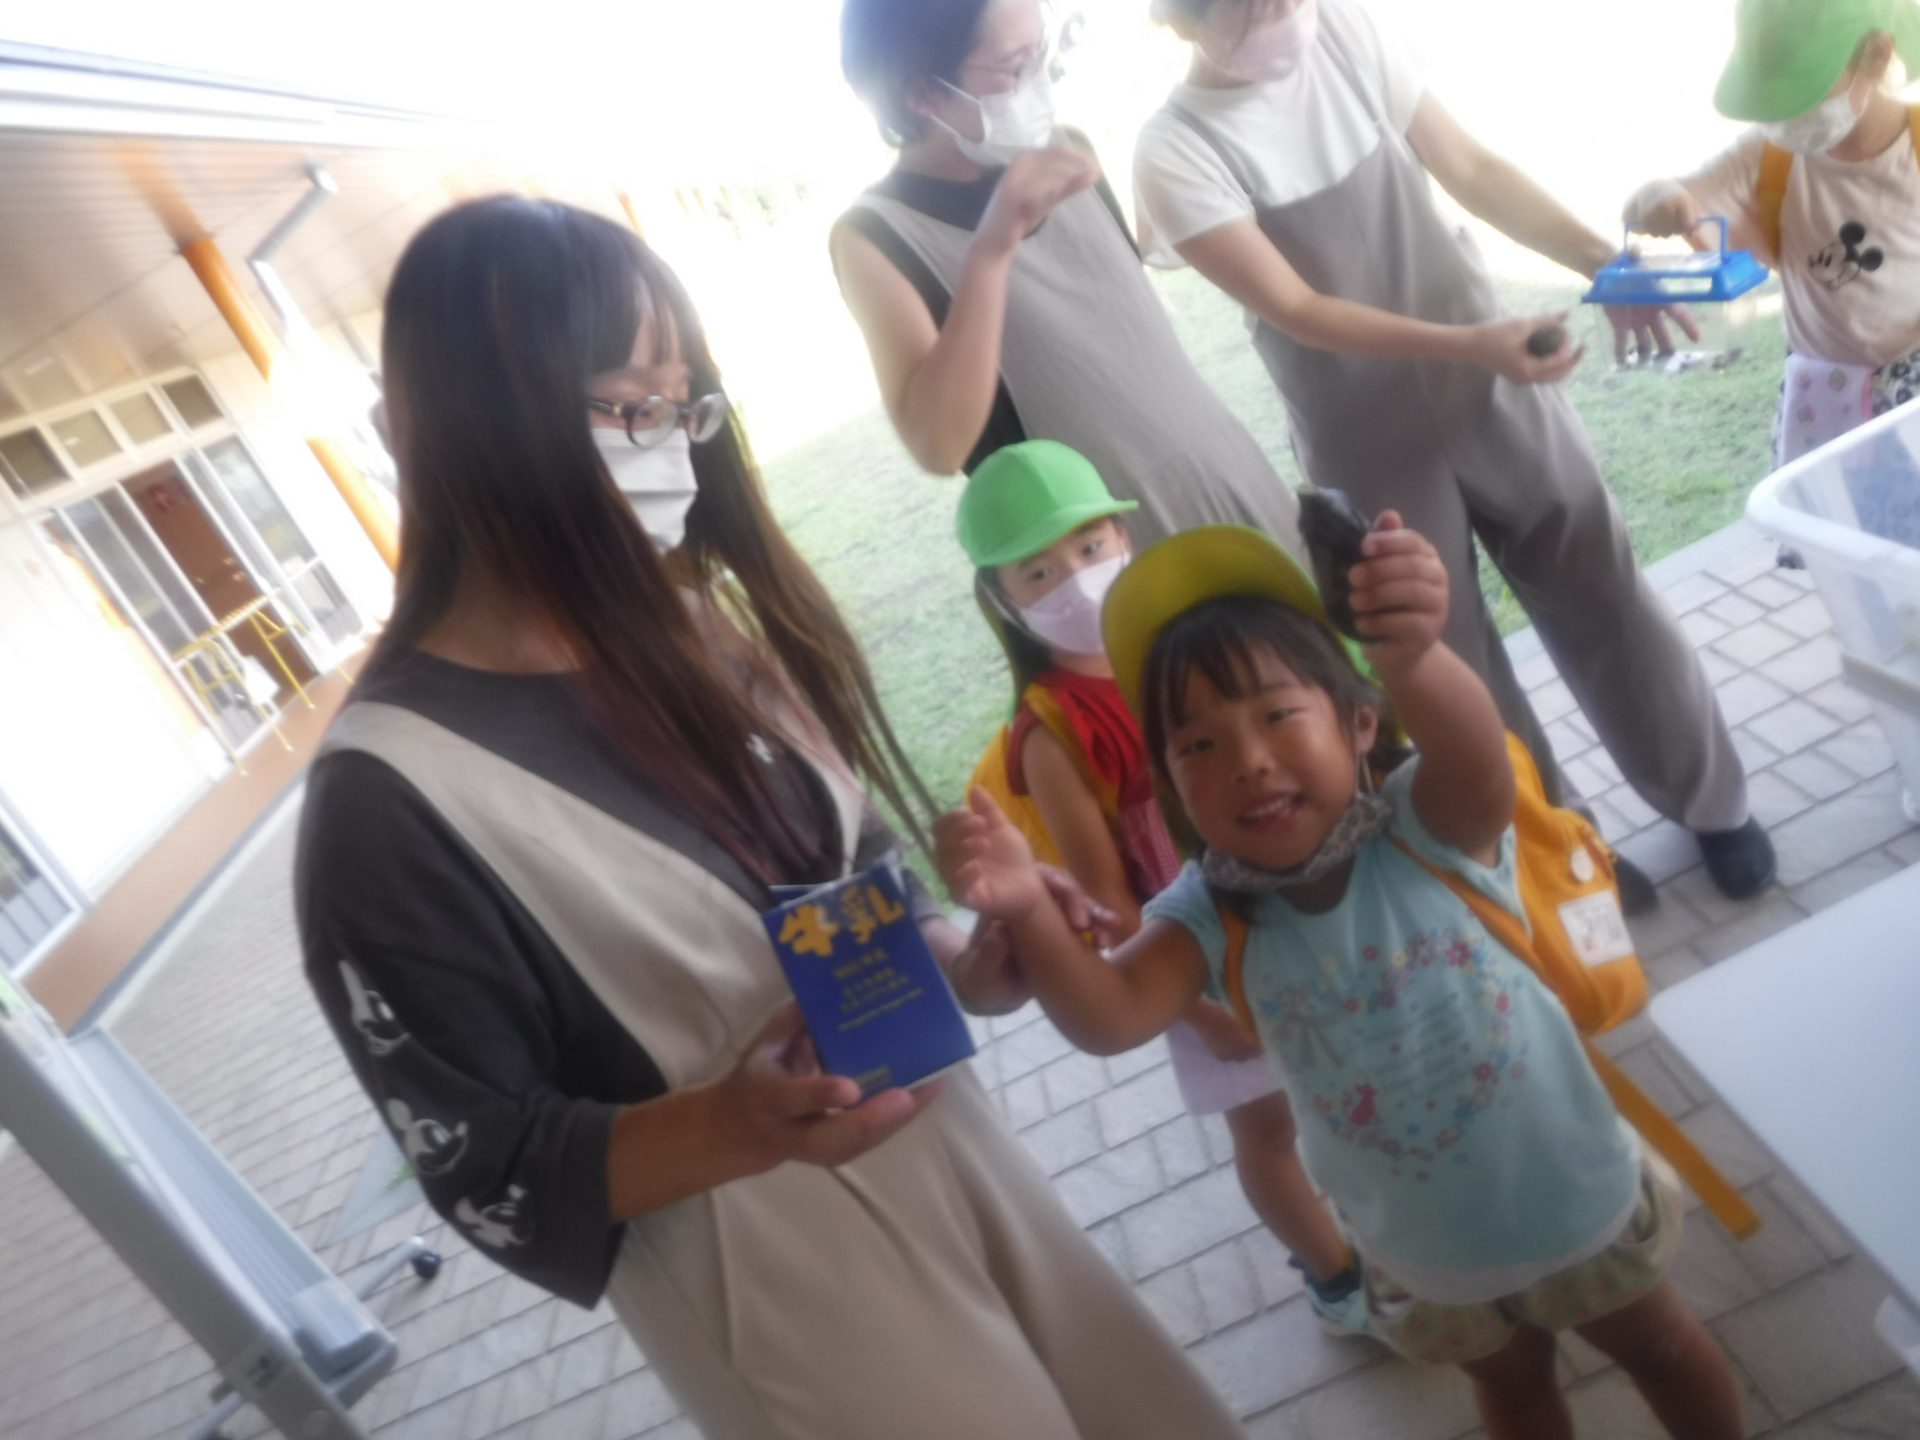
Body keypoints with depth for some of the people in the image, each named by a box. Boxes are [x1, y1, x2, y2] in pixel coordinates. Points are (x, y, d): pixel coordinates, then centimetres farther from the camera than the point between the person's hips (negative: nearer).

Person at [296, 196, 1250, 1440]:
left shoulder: (695, 619, -3)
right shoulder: (394, 794, -23)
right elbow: (495, 1177, -16)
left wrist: (961, 962, -9)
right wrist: (731, 1126, -32)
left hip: (947, 1143, 7)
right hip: (774, 1275, -6)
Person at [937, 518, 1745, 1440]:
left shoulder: (1431, 825, -27)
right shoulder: (1211, 916, -22)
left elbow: (1476, 755, -49)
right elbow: (1109, 1019, -36)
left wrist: (1412, 654, -73)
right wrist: (1028, 912, -56)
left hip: (1573, 1196, -1)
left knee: (1660, 1348, 29)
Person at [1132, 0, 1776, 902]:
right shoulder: (1177, 152, -15)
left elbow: (1469, 167, 2)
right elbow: (1296, 310, -18)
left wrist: (1601, 260, -8)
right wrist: (1469, 344, -27)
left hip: (1493, 380, 4)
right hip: (1370, 443, -3)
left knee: (1603, 597, 11)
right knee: (1452, 656, 7)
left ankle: (1713, 804, 33)